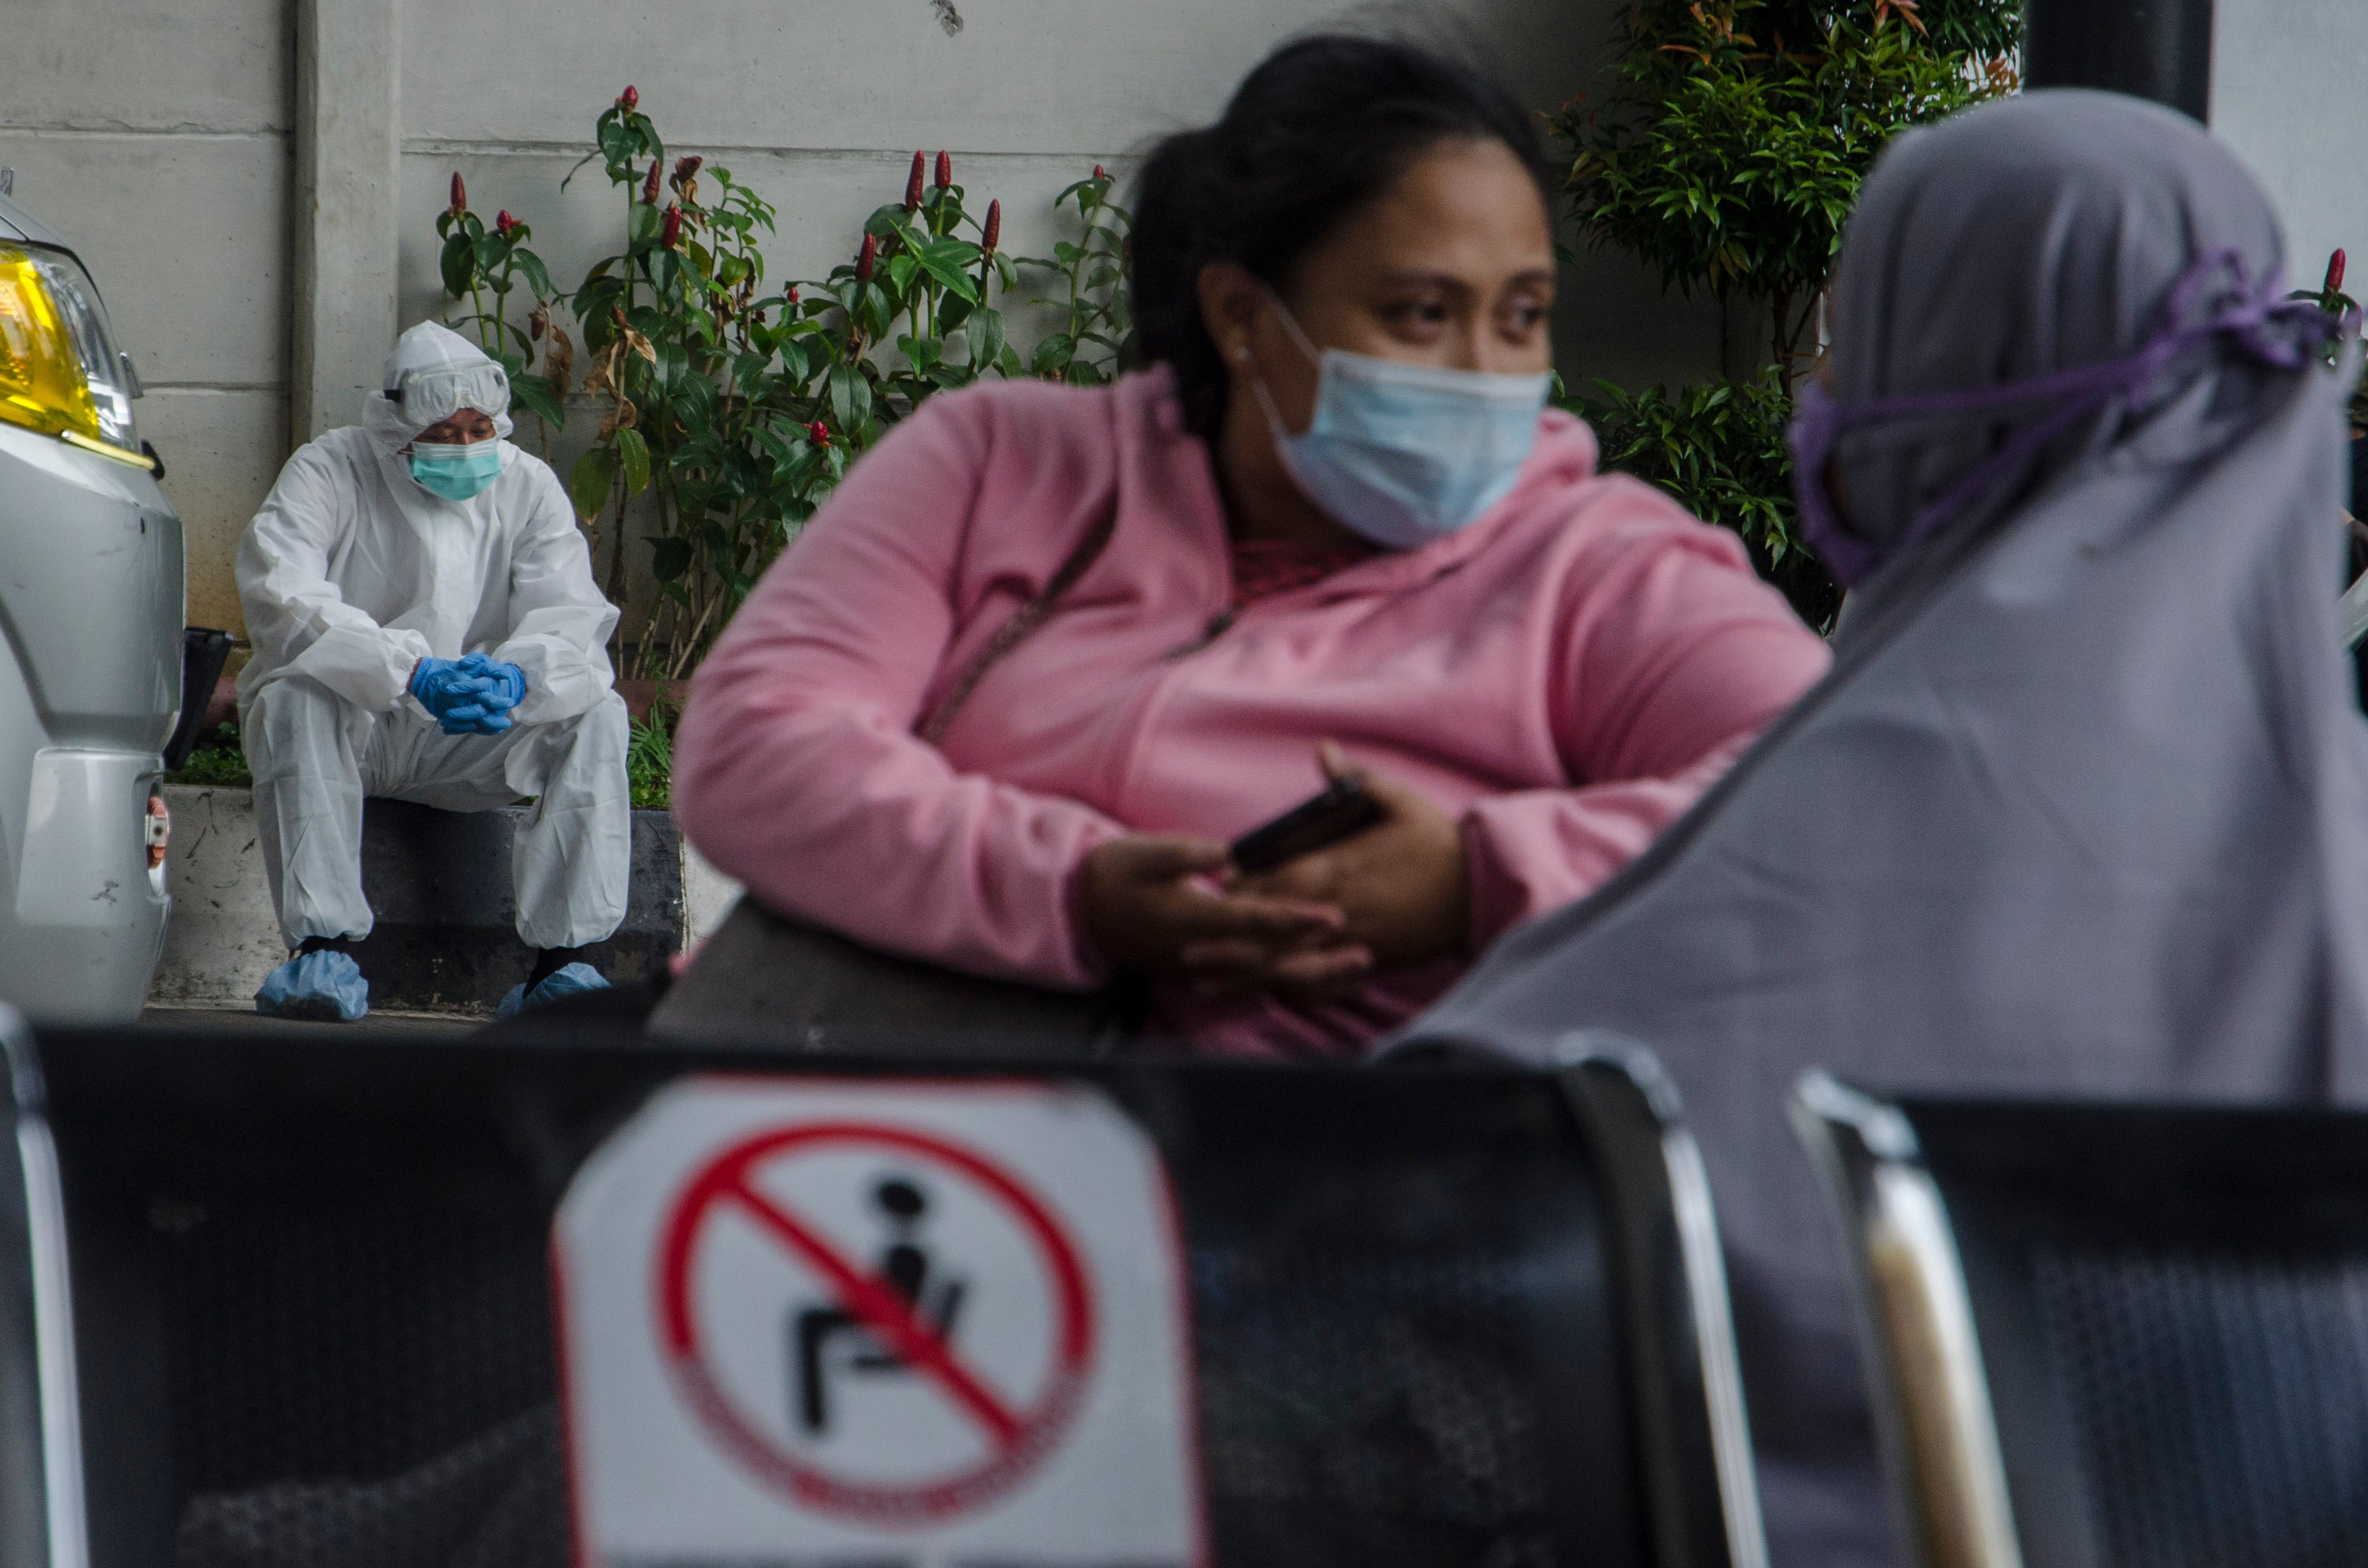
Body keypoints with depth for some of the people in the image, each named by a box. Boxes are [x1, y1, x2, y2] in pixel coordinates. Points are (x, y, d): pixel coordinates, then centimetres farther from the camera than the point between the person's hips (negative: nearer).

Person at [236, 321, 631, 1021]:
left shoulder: (528, 486, 1)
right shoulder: (328, 472, -10)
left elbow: (573, 621, -10)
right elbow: (282, 599, -27)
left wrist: (516, 680, -36)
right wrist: (414, 673, -41)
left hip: (462, 747, 3)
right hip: (350, 724, -3)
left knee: (597, 713, -21)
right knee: (298, 696, -36)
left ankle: (560, 963, -28)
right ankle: (324, 952, -43)